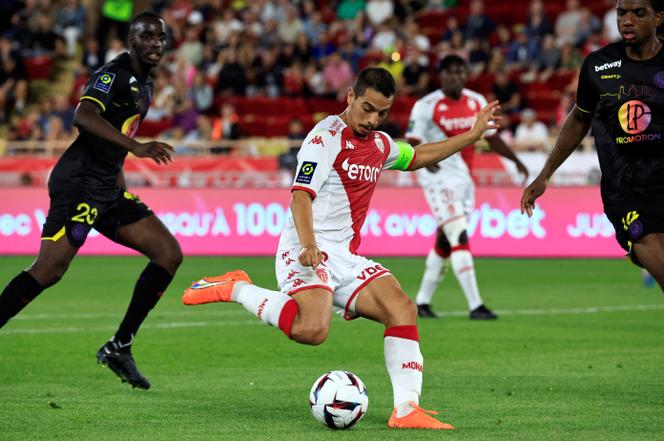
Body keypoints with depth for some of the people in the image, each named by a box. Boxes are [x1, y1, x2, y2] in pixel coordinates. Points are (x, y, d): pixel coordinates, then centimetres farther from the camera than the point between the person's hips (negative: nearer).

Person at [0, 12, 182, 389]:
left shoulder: (145, 85, 19)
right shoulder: (114, 74, -10)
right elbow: (84, 117, -29)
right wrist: (136, 146, -37)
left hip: (108, 189, 9)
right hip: (79, 183, -9)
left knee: (169, 254, 2)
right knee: (49, 270, -20)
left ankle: (120, 347, 6)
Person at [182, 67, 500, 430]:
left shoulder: (380, 144, 17)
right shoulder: (327, 137, -9)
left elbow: (416, 157, 39)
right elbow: (302, 195, -18)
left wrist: (472, 135, 37)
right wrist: (309, 245, -33)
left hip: (346, 257, 9)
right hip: (309, 253, -9)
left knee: (402, 309, -8)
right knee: (312, 328, -32)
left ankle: (406, 409, -10)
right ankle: (237, 288, -10)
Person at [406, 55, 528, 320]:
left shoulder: (477, 103, 7)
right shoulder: (427, 106, -10)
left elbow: (492, 138, 15)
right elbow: (412, 145, -12)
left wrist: (516, 160, 5)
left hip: (464, 178, 7)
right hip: (439, 177, -7)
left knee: (444, 243, 12)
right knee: (460, 239, -15)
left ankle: (422, 302, 24)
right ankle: (475, 306, -17)